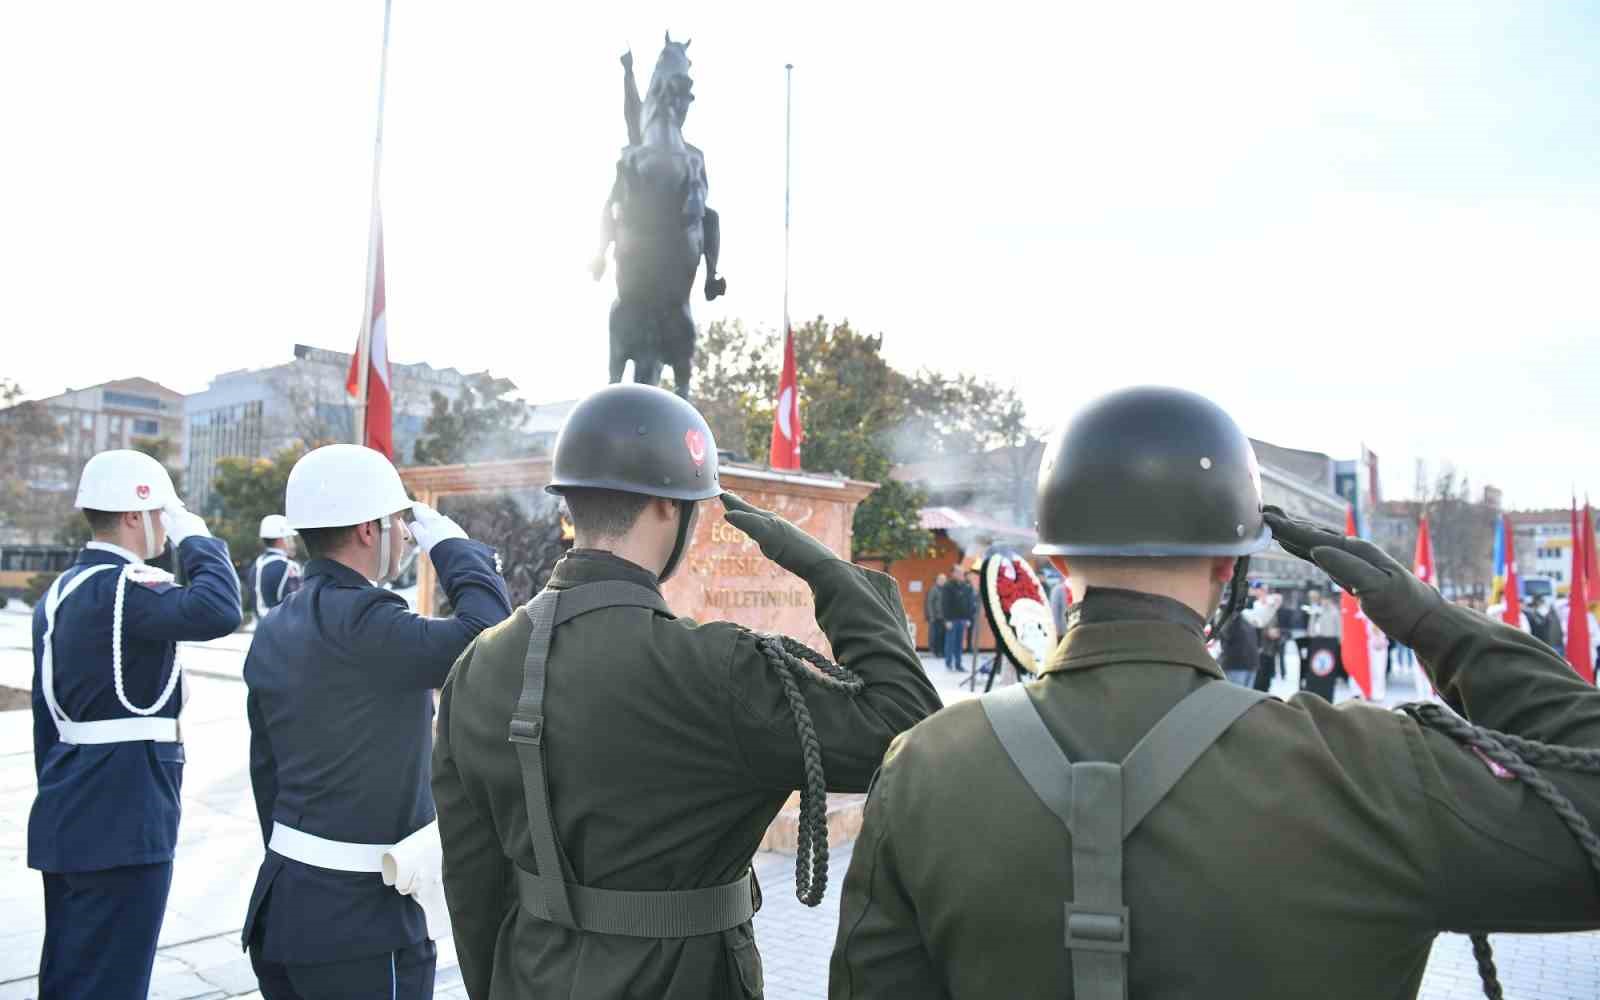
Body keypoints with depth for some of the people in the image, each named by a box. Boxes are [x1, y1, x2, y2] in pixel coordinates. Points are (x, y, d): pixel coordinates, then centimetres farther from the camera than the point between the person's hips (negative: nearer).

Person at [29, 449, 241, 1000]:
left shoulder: (61, 591, 13)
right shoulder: (121, 588, -18)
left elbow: (47, 712, 17)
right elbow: (218, 609, -35)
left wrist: (59, 795, 24)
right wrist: (197, 537, -18)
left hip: (68, 821, 10)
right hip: (122, 825, -10)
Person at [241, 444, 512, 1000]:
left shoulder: (274, 629, 7)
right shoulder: (360, 622, -21)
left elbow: (265, 770, 13)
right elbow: (489, 635, -31)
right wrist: (451, 543, -15)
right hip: (360, 918, -9)